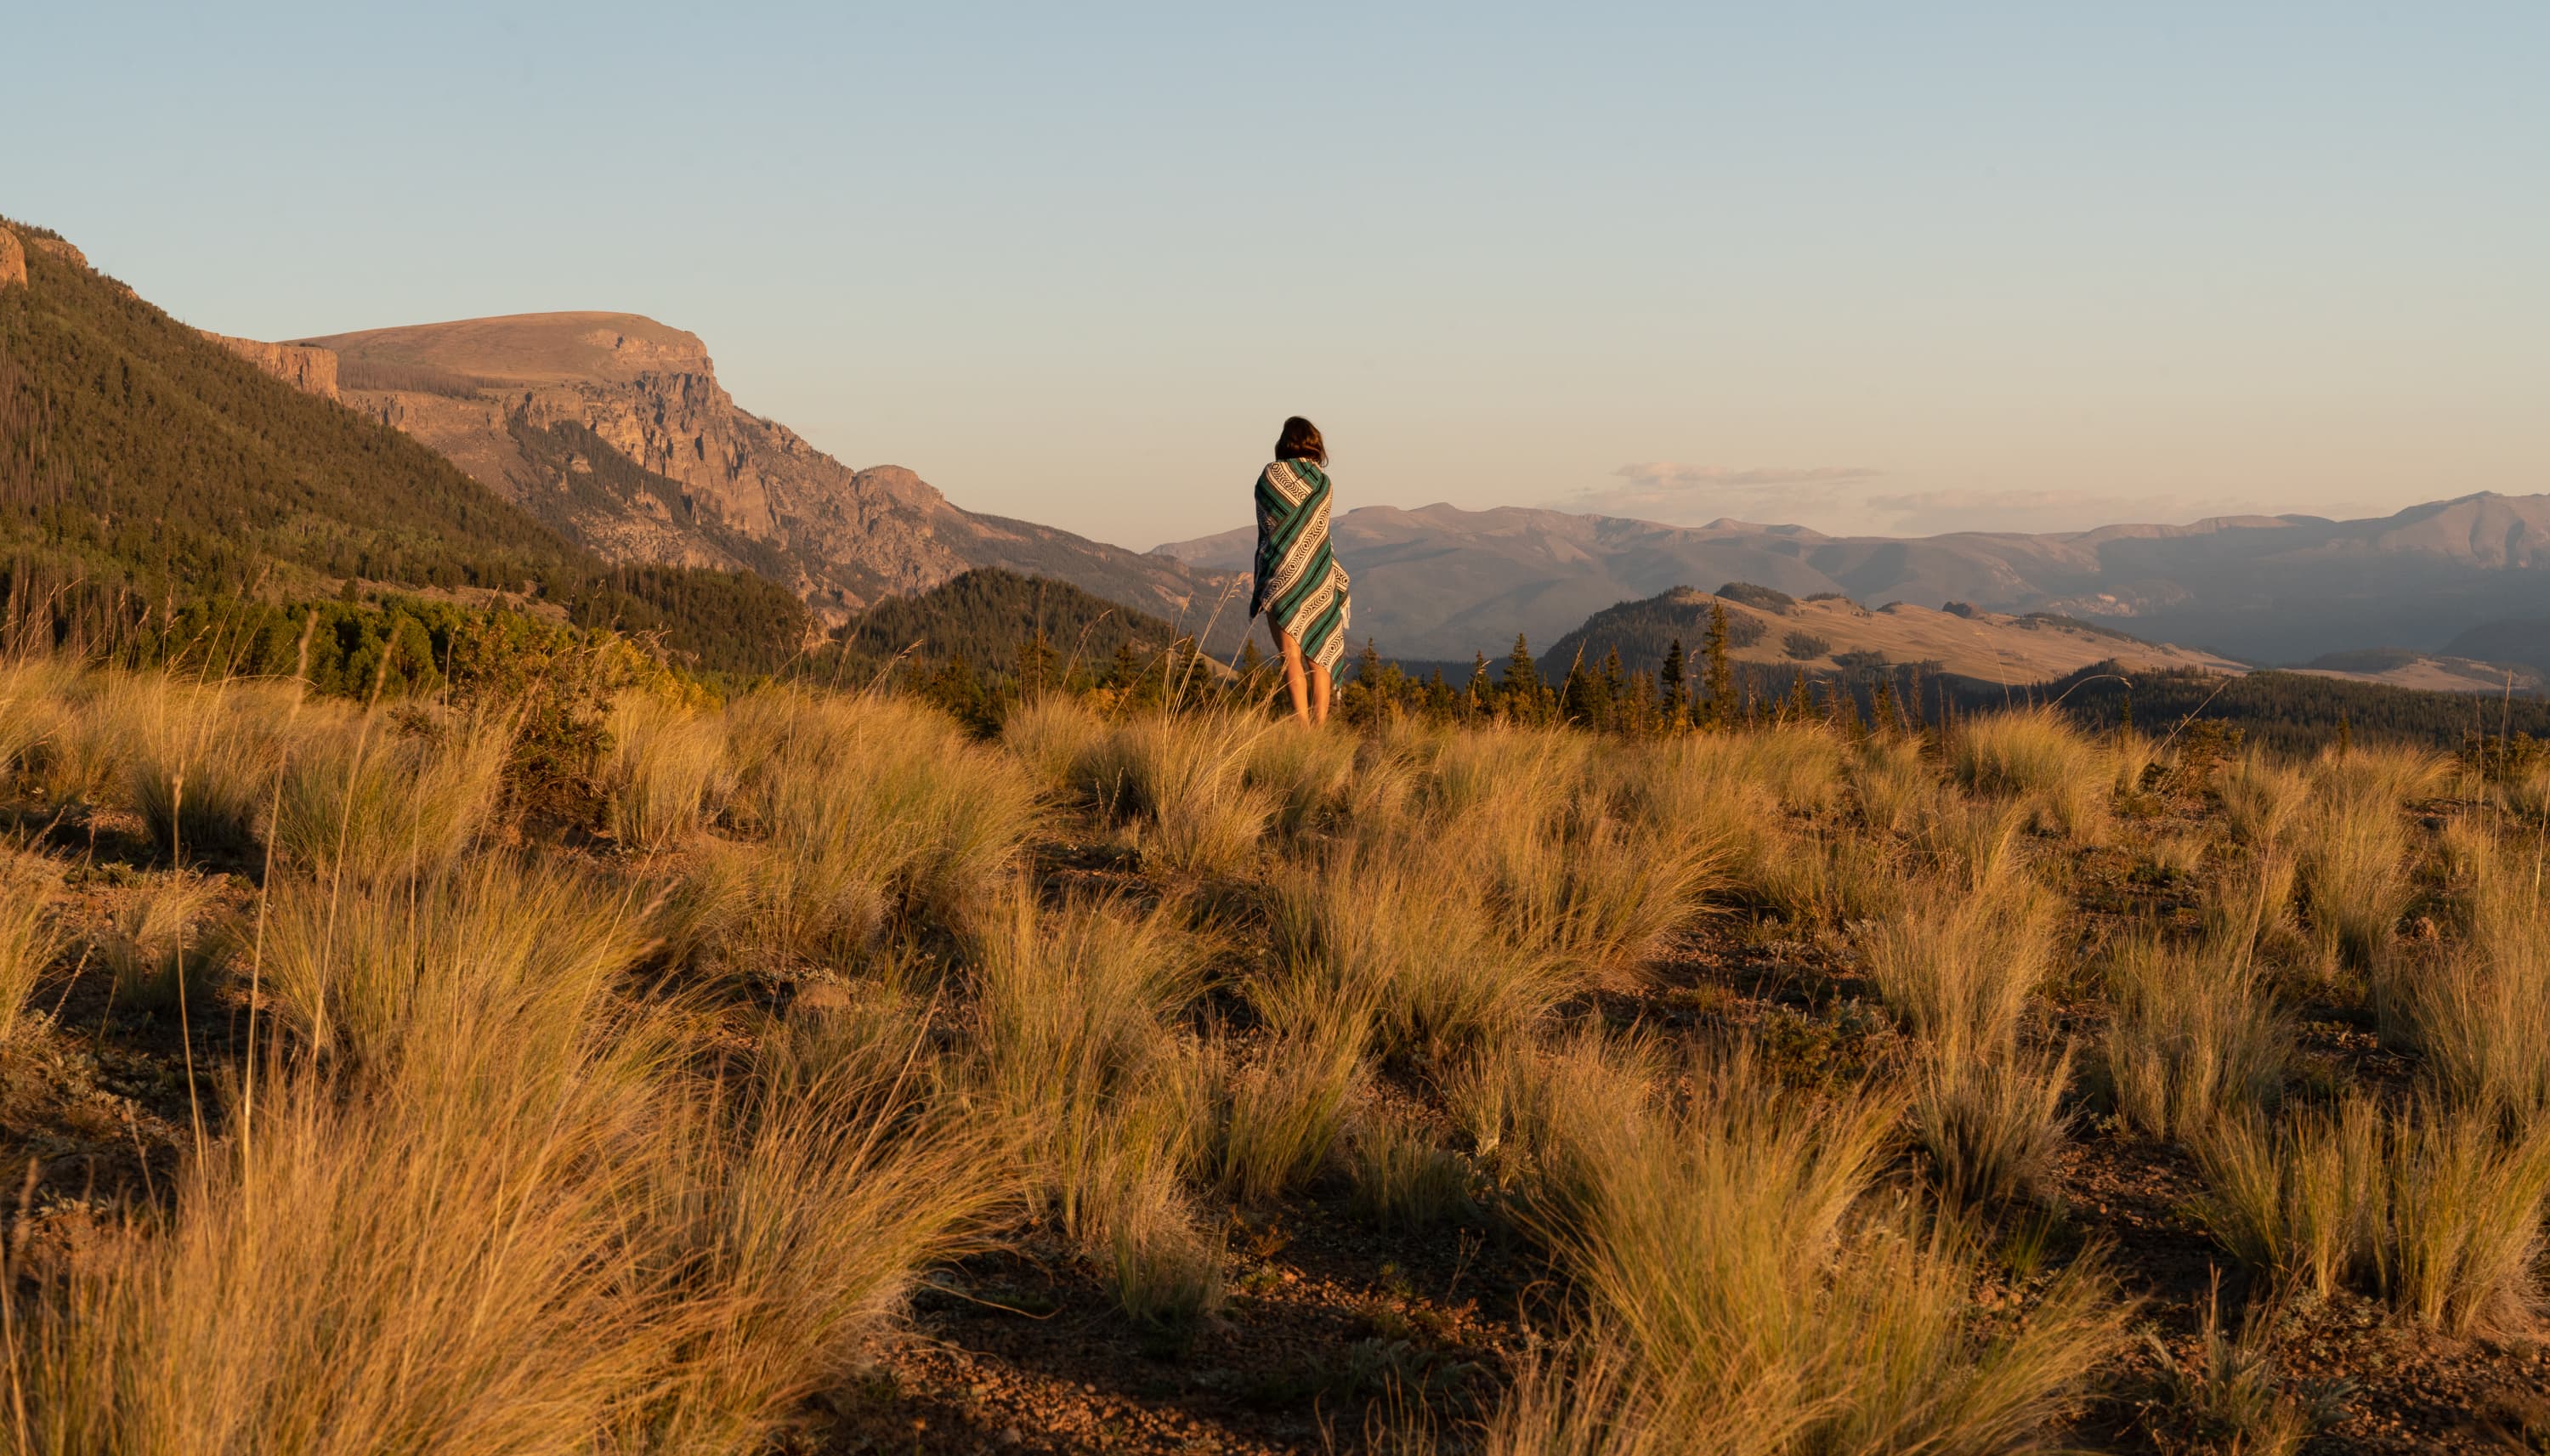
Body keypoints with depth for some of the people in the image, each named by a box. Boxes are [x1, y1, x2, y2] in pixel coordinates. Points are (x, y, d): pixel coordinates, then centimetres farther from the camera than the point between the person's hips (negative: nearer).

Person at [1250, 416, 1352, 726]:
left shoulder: (1267, 478, -2)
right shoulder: (1320, 482, -3)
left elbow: (1265, 527, 5)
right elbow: (1320, 532, 4)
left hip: (1279, 573, 0)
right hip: (1317, 578, 1)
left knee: (1291, 655, 0)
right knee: (1320, 654, 10)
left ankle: (1303, 726, -11)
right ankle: (1320, 725, 5)